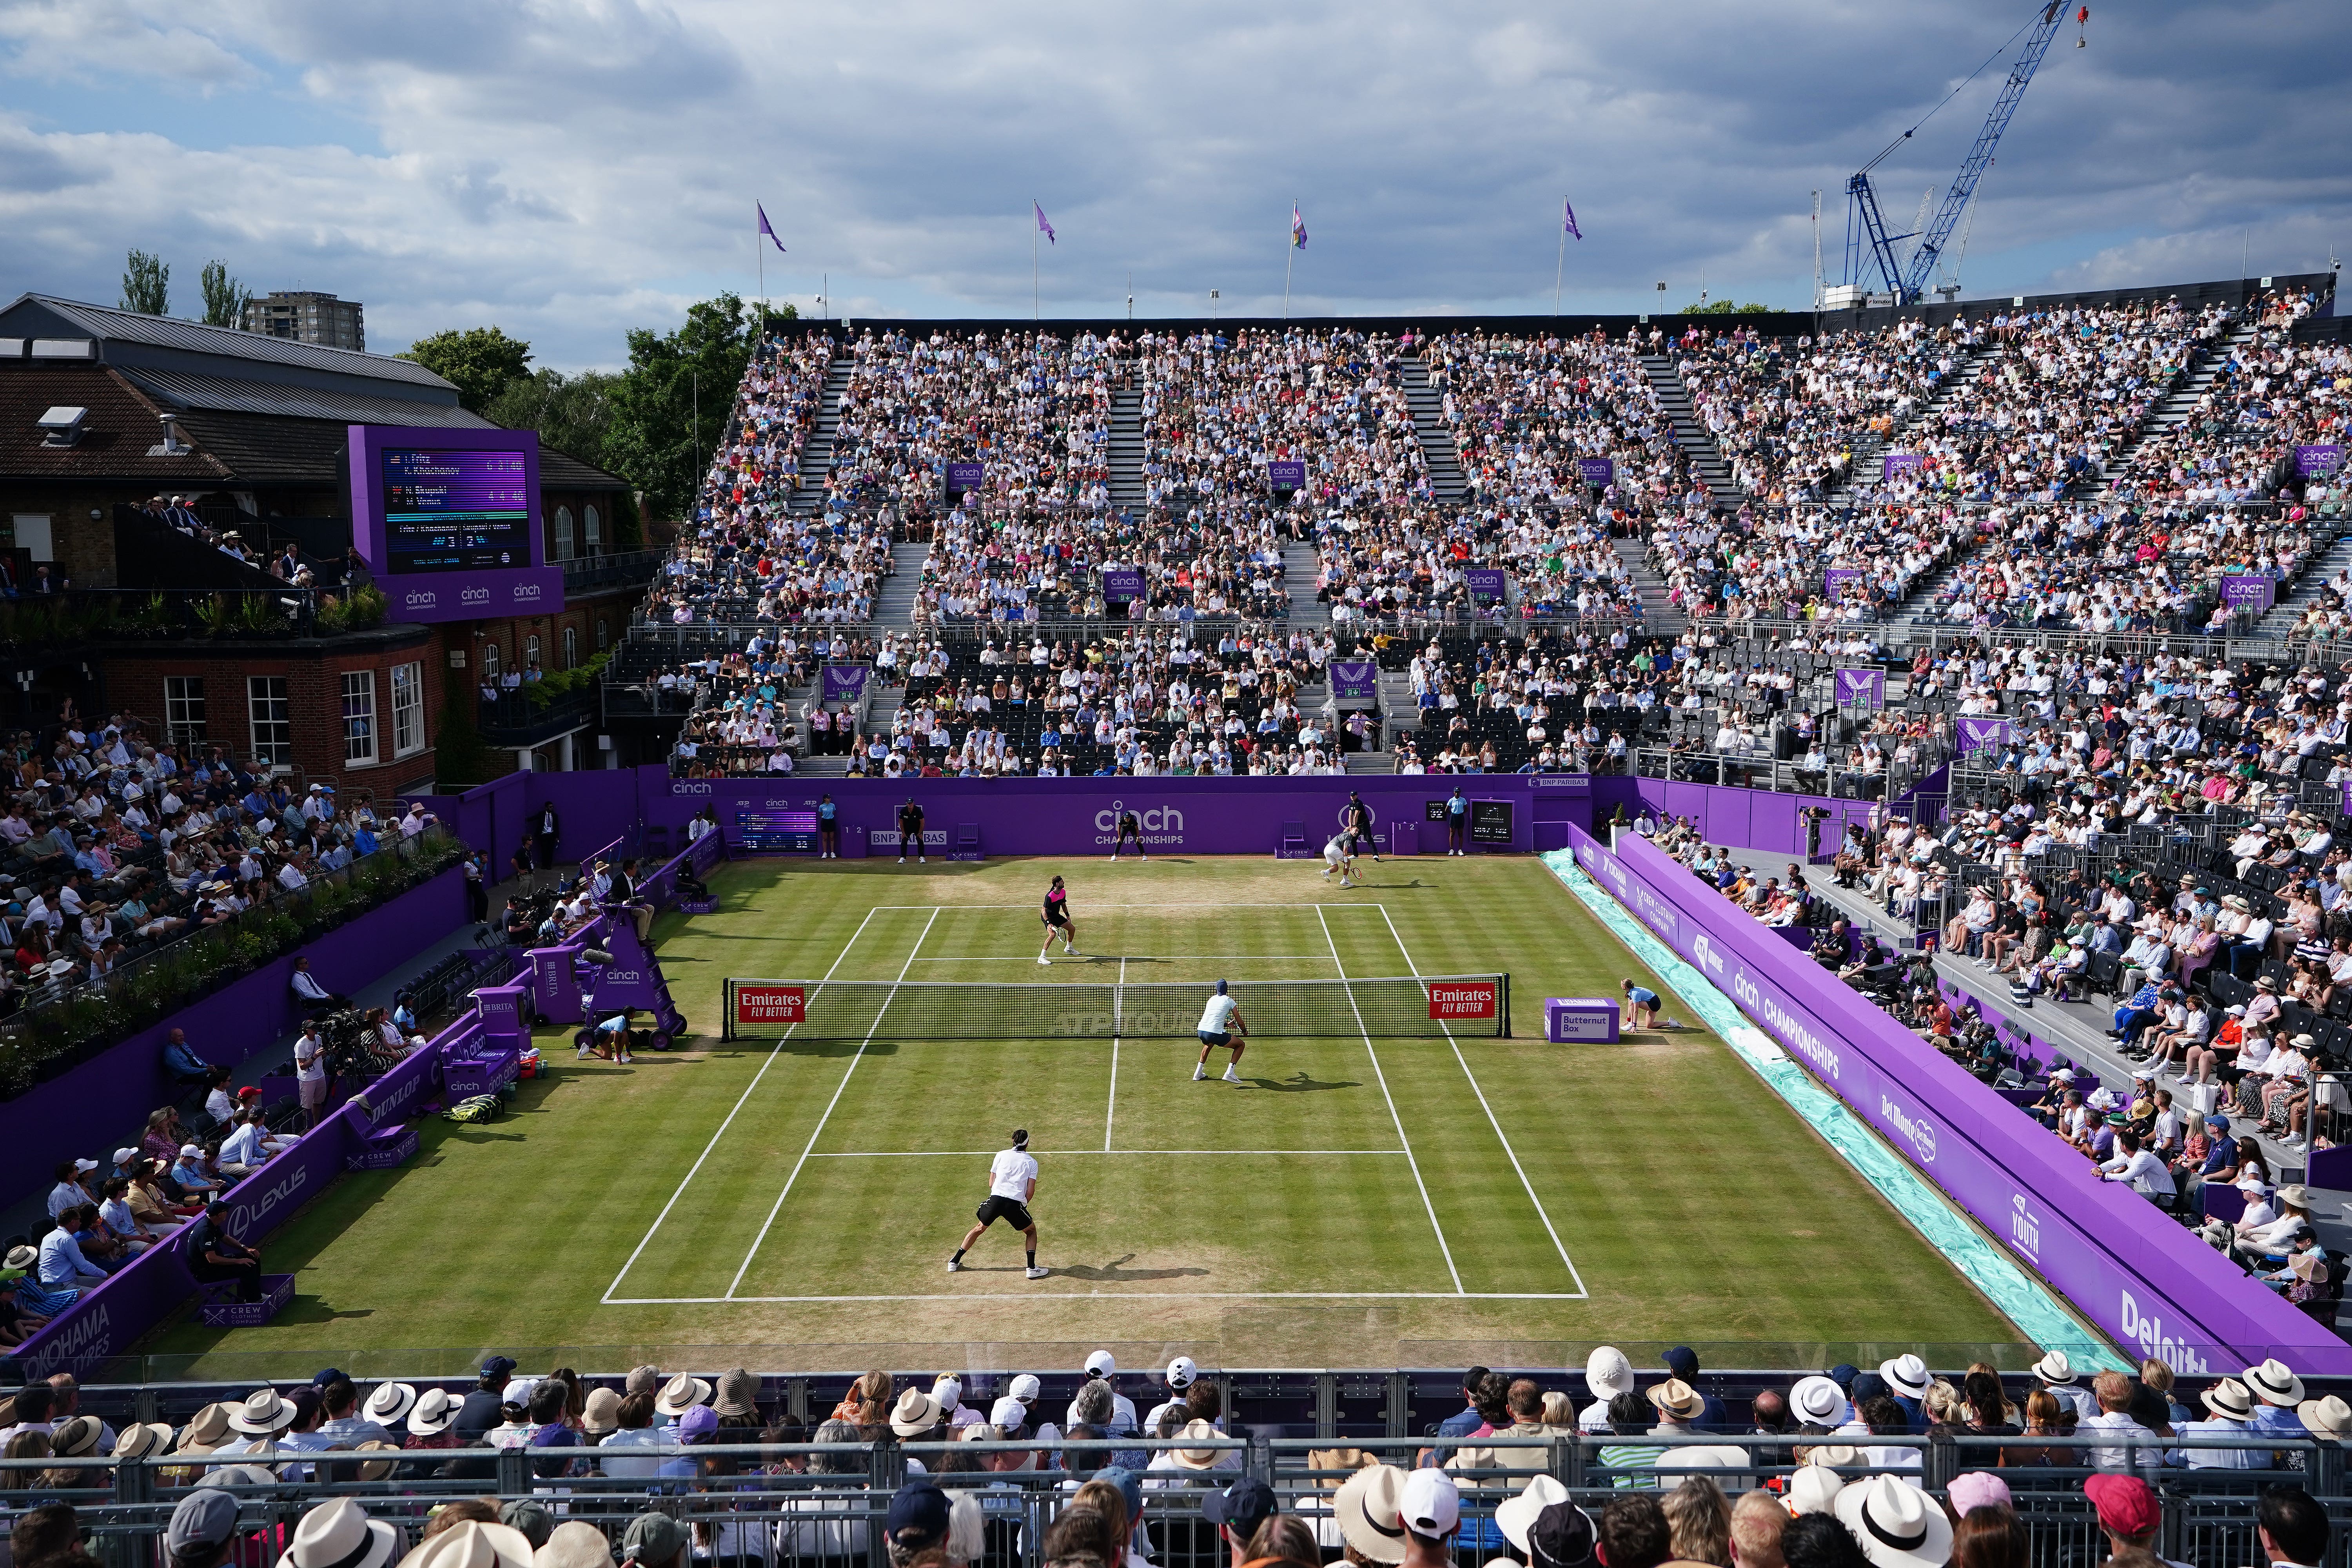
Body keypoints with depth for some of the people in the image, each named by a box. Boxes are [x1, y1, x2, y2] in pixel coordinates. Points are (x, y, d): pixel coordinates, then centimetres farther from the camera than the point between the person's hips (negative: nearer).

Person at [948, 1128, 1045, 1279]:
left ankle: (955, 1262, 30)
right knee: (1031, 1231, 22)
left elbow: (991, 1183, 15)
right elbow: (1030, 1191, 2)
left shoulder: (1001, 1155, 13)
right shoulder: (1032, 1162, 9)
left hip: (996, 1199, 2)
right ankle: (1032, 1268, 10)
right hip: (1016, 1204, -2)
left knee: (979, 1228, 25)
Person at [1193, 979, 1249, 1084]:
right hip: (1215, 1034, -6)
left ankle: (1198, 1073, 39)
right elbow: (1239, 1022, 11)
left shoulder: (1212, 999, 22)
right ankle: (1229, 1073, 3)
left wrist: (1226, 1024, 42)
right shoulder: (1229, 1001, 6)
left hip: (1201, 1031, 6)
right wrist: (1245, 1031, 30)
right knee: (1240, 1045, 13)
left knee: (1209, 1044, 41)